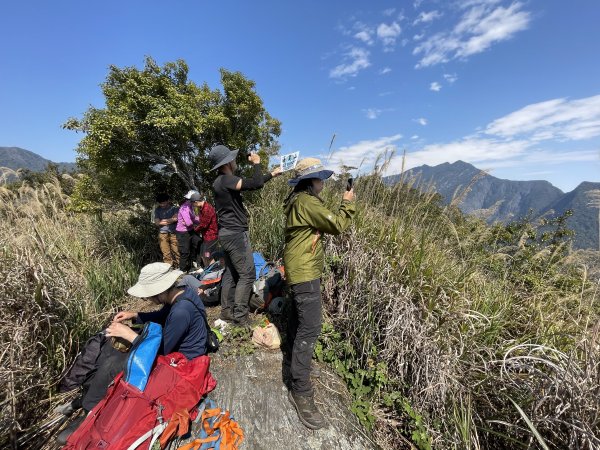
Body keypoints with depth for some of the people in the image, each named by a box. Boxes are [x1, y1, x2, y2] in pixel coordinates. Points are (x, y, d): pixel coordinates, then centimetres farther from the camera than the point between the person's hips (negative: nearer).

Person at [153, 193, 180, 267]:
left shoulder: (174, 208, -1)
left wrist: (163, 220, -6)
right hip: (163, 234, 2)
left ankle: (178, 267, 12)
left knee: (176, 251, 1)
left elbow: (175, 218, -15)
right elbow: (157, 222, -2)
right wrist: (170, 220, -6)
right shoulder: (157, 210, 7)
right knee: (166, 253, 4)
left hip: (174, 233, -2)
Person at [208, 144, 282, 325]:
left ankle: (227, 311, 24)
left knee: (231, 273, 14)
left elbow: (252, 183, 19)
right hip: (235, 234, -10)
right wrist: (256, 163, -8)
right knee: (247, 274, -5)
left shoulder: (223, 181, 14)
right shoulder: (226, 180, -16)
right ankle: (240, 316, 3)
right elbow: (255, 184, -26)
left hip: (228, 233, 10)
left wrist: (271, 174, 25)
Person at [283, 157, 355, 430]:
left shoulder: (298, 200, 13)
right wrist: (348, 203, -6)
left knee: (299, 318, 24)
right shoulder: (306, 202, -20)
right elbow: (337, 225, -19)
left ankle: (292, 359, 45)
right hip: (305, 272, -11)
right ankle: (301, 392, 6)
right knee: (310, 328, -6)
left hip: (299, 269, 11)